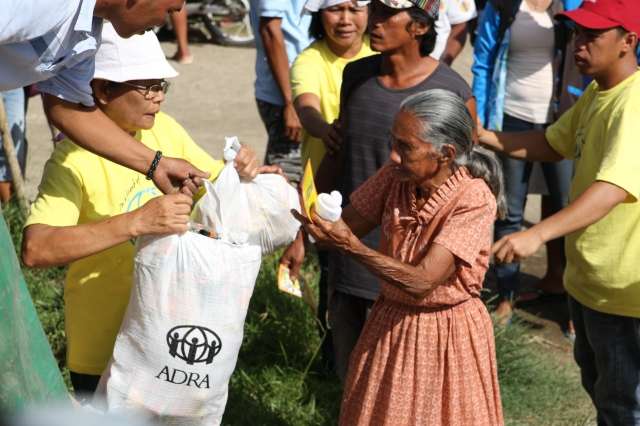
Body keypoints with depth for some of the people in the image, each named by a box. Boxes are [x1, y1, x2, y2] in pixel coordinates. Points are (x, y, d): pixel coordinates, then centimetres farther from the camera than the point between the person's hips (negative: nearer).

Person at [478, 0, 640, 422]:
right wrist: (486, 137, -1)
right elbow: (554, 143, 15)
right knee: (598, 385, 27)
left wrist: (537, 234, -49)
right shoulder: (596, 93, 5)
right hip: (587, 277, 10)